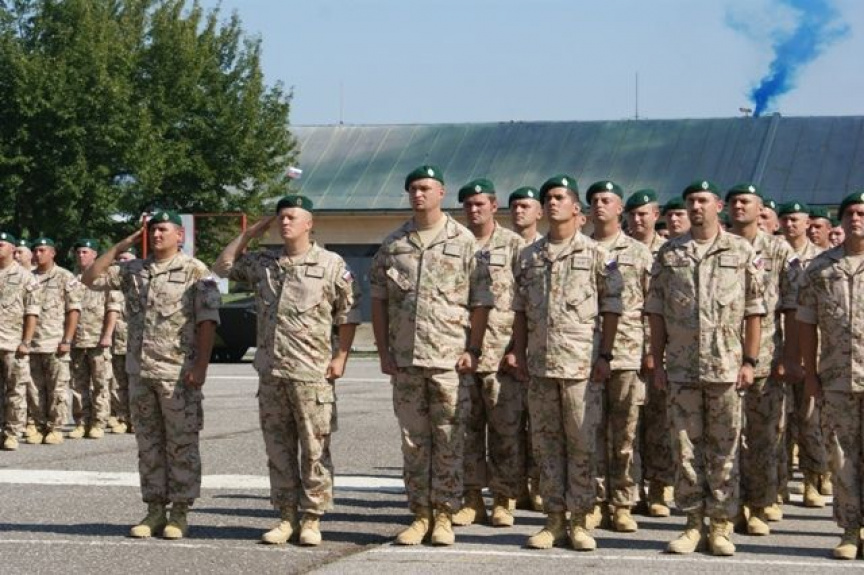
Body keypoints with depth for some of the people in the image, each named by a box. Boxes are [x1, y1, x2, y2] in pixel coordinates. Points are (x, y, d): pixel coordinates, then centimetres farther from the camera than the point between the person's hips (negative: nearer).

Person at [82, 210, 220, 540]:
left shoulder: (195, 272, -4)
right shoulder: (133, 271, 12)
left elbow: (207, 321, -10)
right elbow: (90, 279, 12)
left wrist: (200, 365, -17)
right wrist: (119, 247, 6)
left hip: (178, 374, -6)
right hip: (140, 371, 6)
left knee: (182, 445, 0)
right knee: (148, 444, 10)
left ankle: (180, 513, 6)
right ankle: (155, 510, 17)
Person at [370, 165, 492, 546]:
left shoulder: (464, 242, 2)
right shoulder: (392, 244, 9)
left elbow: (481, 301, 1)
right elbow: (378, 300, 11)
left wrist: (473, 349, -6)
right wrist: (384, 352, 3)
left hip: (450, 358, -3)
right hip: (405, 359, 3)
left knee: (449, 440, 0)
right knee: (413, 440, 7)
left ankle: (444, 515, 8)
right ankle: (420, 513, 14)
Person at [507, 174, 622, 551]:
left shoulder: (595, 254, 1)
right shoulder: (529, 256, 13)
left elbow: (612, 308, -1)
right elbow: (520, 308, 16)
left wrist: (605, 355, -7)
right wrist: (518, 351, 7)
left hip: (581, 364, -4)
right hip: (540, 364, 4)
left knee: (582, 443, -2)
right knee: (545, 442, 6)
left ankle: (579, 520, 5)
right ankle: (554, 519, 13)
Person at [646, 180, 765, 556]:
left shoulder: (742, 252, 3)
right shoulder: (668, 254, 7)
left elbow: (754, 311, 3)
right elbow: (657, 313, 8)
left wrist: (749, 361, -4)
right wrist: (658, 363, 3)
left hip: (726, 368, -1)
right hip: (681, 369, 2)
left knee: (724, 448, 3)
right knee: (685, 447, 4)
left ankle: (722, 525, 10)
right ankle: (693, 522, 13)